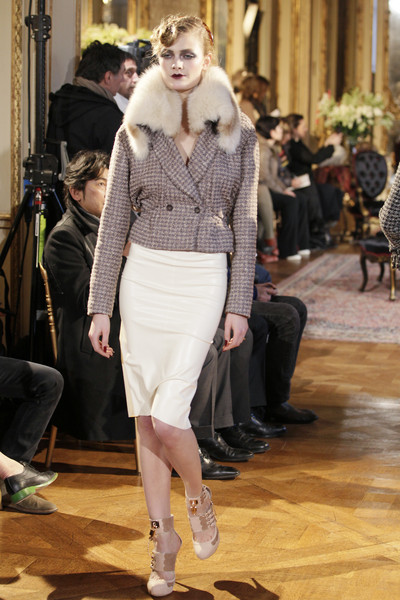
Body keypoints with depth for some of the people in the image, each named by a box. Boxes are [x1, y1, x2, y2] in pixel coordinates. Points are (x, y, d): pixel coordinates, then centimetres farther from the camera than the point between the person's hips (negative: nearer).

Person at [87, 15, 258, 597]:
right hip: (144, 276, 2)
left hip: (204, 281, -2)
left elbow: (245, 224, 2)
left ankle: (199, 497, 19)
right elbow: (114, 219, 3)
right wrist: (100, 305, -1)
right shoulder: (135, 131, 3)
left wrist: (240, 305, -3)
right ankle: (163, 534, 21)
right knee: (146, 417, 6)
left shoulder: (238, 133, 1)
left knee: (167, 415, -11)